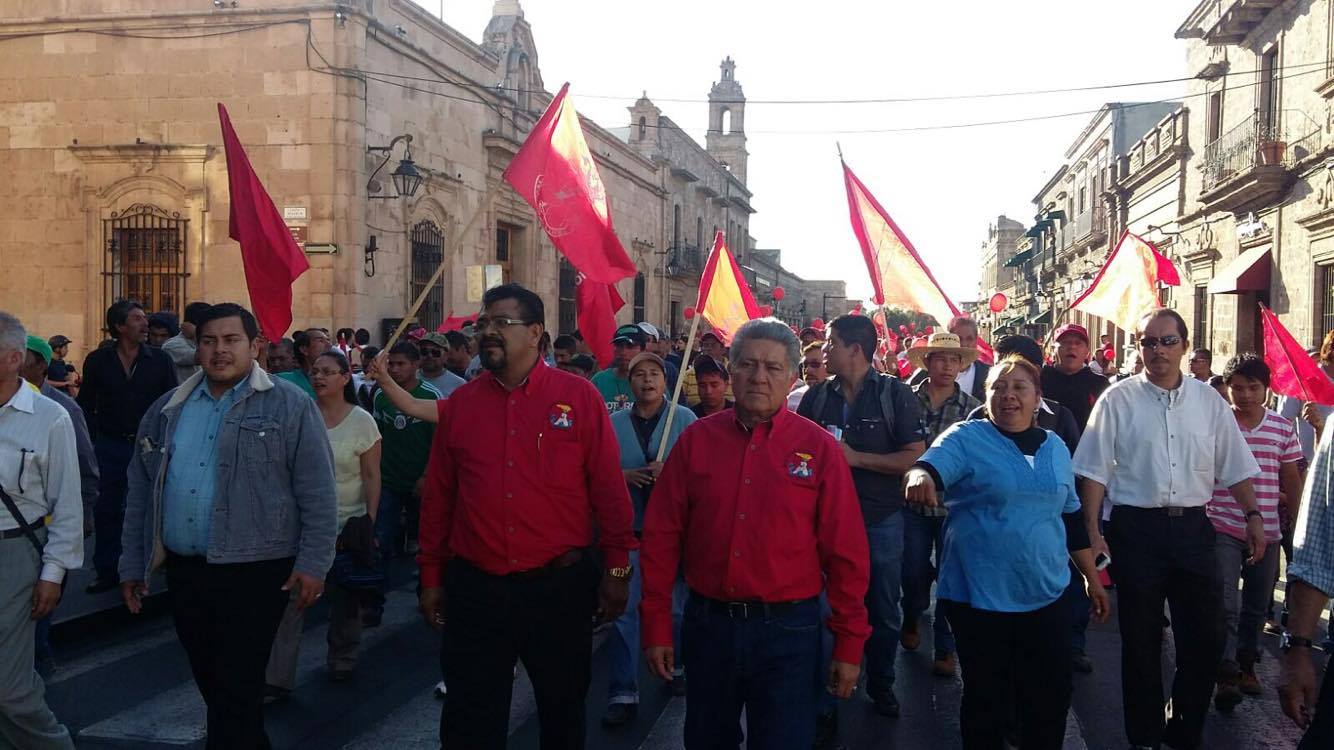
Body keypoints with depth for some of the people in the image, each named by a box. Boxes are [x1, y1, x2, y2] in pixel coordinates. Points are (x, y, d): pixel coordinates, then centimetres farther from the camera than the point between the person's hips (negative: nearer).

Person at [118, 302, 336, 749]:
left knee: (237, 692, -2)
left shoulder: (289, 406, -5)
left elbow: (317, 492, -7)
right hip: (183, 571, 6)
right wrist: (133, 566, 15)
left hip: (253, 572, -5)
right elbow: (141, 494, 16)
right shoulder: (167, 411, 11)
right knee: (212, 686, 18)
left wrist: (313, 563, -12)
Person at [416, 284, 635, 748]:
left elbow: (609, 490, -4)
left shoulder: (579, 397, -4)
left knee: (563, 711, 16)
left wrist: (617, 569, -4)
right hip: (475, 589, 2)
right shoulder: (459, 404, 4)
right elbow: (438, 498, 8)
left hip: (559, 587, -1)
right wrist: (431, 577, 10)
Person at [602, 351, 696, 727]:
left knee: (676, 604, 13)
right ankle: (623, 693, 5)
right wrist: (623, 475, -13)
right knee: (624, 609, -1)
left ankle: (678, 668, 36)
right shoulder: (614, 423, 7)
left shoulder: (684, 419, 1)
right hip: (628, 527, 1)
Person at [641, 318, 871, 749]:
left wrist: (849, 644, -3)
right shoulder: (697, 439, 0)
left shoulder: (819, 448, -5)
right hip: (707, 624, 2)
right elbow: (661, 537, 1)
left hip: (787, 628, -2)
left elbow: (846, 554, -3)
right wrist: (656, 625, 0)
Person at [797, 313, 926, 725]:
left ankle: (881, 684, 33)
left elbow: (915, 456, -13)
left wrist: (856, 458, -18)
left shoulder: (895, 394, -7)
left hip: (881, 520, -1)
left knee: (883, 610, 13)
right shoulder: (816, 397, 2)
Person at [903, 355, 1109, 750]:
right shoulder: (967, 438, -6)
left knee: (1051, 699, 11)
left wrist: (1093, 579, 18)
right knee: (987, 701, 8)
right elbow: (931, 467, -25)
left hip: (1046, 597, 4)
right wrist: (920, 476, -48)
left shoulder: (1054, 447, 9)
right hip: (980, 597, -4)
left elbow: (1071, 518, 17)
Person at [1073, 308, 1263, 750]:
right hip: (1136, 528, -3)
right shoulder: (1117, 400, -2)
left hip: (1193, 527, 3)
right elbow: (1095, 472, -3)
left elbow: (1235, 467, 13)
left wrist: (1252, 515, 3)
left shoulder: (1208, 400, 8)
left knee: (1207, 638, 5)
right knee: (1141, 642, 7)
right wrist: (1092, 533, -8)